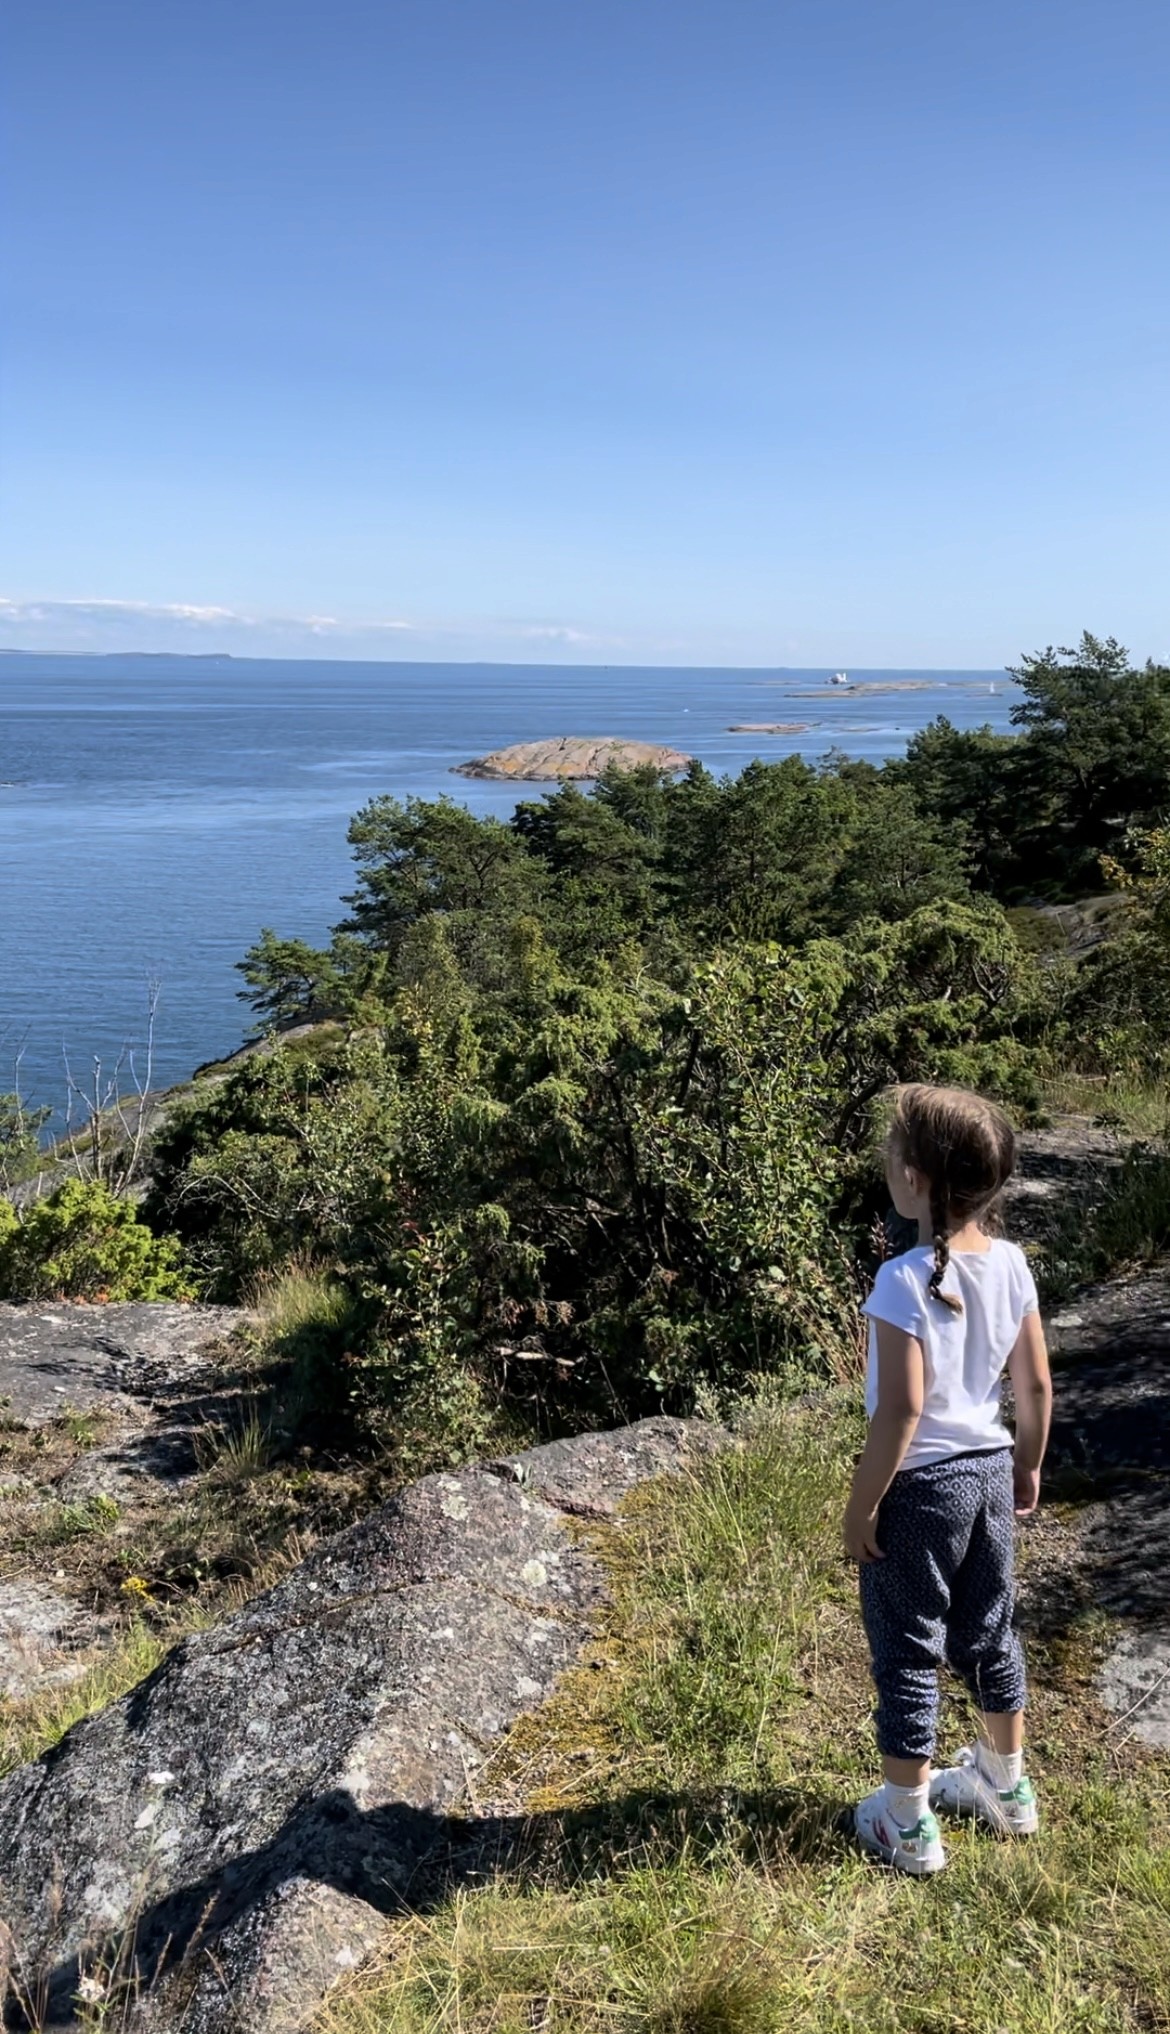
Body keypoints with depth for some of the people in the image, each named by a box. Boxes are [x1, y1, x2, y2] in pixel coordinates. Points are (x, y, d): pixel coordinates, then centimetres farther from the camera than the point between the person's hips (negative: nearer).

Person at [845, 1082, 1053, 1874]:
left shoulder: (907, 1279, -24)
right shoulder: (1011, 1264, -5)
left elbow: (902, 1408, -23)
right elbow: (1037, 1384, 2)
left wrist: (862, 1505, -13)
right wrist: (1028, 1466, 17)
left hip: (922, 1484, -7)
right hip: (989, 1471, 7)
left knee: (908, 1653, 9)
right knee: (989, 1633, 23)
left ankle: (909, 1824, 23)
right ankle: (1006, 1786, 42)